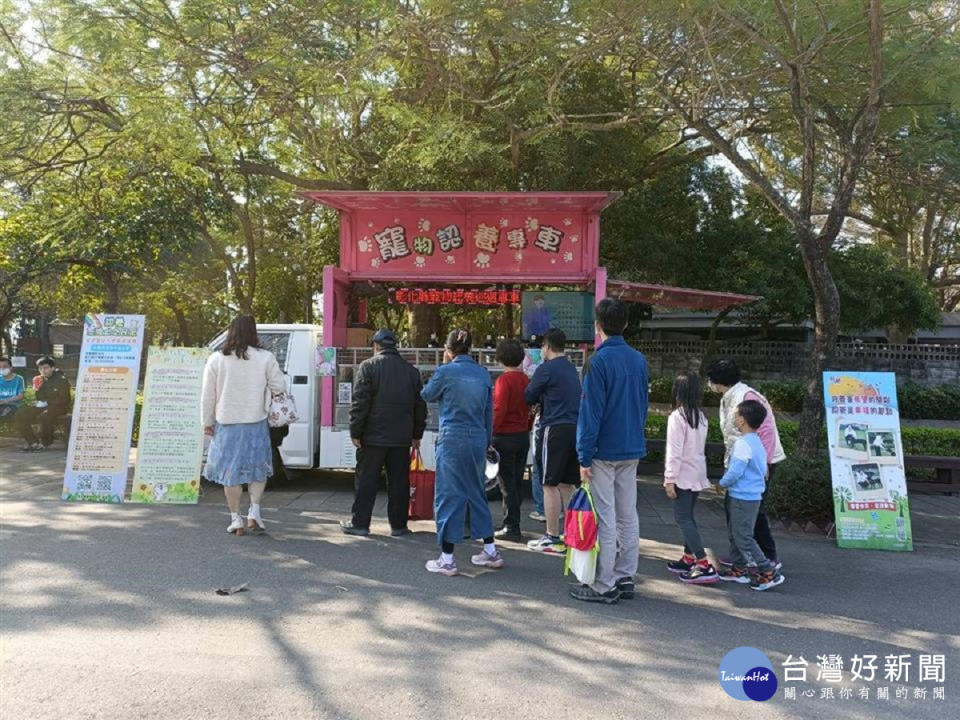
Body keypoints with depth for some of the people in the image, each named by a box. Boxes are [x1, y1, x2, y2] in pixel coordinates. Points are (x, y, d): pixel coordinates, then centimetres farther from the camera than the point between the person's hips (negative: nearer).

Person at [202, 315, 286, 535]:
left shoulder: (216, 359, -1)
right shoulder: (265, 358, -5)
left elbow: (208, 395, 2)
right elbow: (279, 387, 0)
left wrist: (207, 422, 11)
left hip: (226, 424, 1)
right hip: (256, 423, -1)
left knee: (230, 470, 10)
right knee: (258, 468, 15)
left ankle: (236, 519, 13)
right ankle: (254, 511, 5)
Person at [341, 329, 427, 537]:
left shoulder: (368, 366, -5)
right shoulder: (411, 370, 9)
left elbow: (360, 403, -10)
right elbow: (420, 405, 12)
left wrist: (355, 432, -5)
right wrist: (416, 435, 18)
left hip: (373, 436, -3)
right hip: (402, 438, 4)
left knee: (366, 481, 5)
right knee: (399, 482, 9)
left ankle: (359, 523, 11)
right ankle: (398, 525, 14)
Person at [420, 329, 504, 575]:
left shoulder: (445, 372, -8)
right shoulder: (483, 374, 6)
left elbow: (427, 395, 9)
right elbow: (489, 412, 11)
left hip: (452, 440, -5)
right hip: (478, 441, 5)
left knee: (449, 496, 2)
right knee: (477, 493, 18)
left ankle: (447, 559, 6)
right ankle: (491, 551, 26)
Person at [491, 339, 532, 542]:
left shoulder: (504, 380, -14)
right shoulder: (526, 380, 7)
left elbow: (499, 411, -19)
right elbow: (531, 409, 12)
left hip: (505, 437, -7)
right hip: (524, 437, 7)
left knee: (507, 484, 0)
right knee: (517, 482, 14)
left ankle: (511, 529, 4)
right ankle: (513, 525, 22)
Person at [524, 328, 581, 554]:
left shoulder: (546, 369, -6)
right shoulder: (571, 369, 18)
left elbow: (529, 397, 1)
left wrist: (537, 402, 22)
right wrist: (542, 402, 18)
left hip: (556, 429, -7)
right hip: (575, 428, 8)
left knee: (550, 485, -1)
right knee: (566, 485, 13)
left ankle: (553, 538, 2)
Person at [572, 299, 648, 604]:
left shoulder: (600, 361, -15)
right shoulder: (639, 359, 7)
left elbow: (591, 412, -16)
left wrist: (585, 457, -13)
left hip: (605, 452, -7)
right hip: (632, 450, 7)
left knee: (605, 519, -1)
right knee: (628, 516, 13)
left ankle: (604, 586, 5)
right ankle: (625, 578, 22)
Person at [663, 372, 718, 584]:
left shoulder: (677, 416, -16)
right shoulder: (701, 416, 8)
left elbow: (674, 451, -17)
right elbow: (701, 447, 11)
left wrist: (670, 479, -14)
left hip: (684, 475, -8)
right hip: (698, 474, 8)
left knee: (682, 518, -4)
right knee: (688, 515, 17)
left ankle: (704, 566, -9)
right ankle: (689, 559, 24)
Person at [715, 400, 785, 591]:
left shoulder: (742, 443, -20)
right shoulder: (758, 442, 11)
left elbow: (735, 471, -25)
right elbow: (763, 470, 18)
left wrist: (722, 483, -7)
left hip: (742, 497, -10)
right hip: (753, 495, 10)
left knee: (743, 537, -3)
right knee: (735, 533, 18)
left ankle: (769, 572, 0)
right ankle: (739, 569, 25)